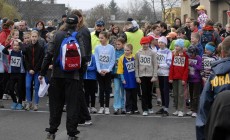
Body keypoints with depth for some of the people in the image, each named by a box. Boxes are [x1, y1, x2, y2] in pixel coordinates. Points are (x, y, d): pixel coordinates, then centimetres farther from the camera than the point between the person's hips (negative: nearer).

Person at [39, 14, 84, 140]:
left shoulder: (58, 35, 0)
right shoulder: (78, 37, -3)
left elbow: (48, 55, -3)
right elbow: (82, 56, -10)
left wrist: (42, 73, 2)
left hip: (57, 74, 2)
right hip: (73, 75, -2)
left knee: (55, 103, 12)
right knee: (72, 104, 4)